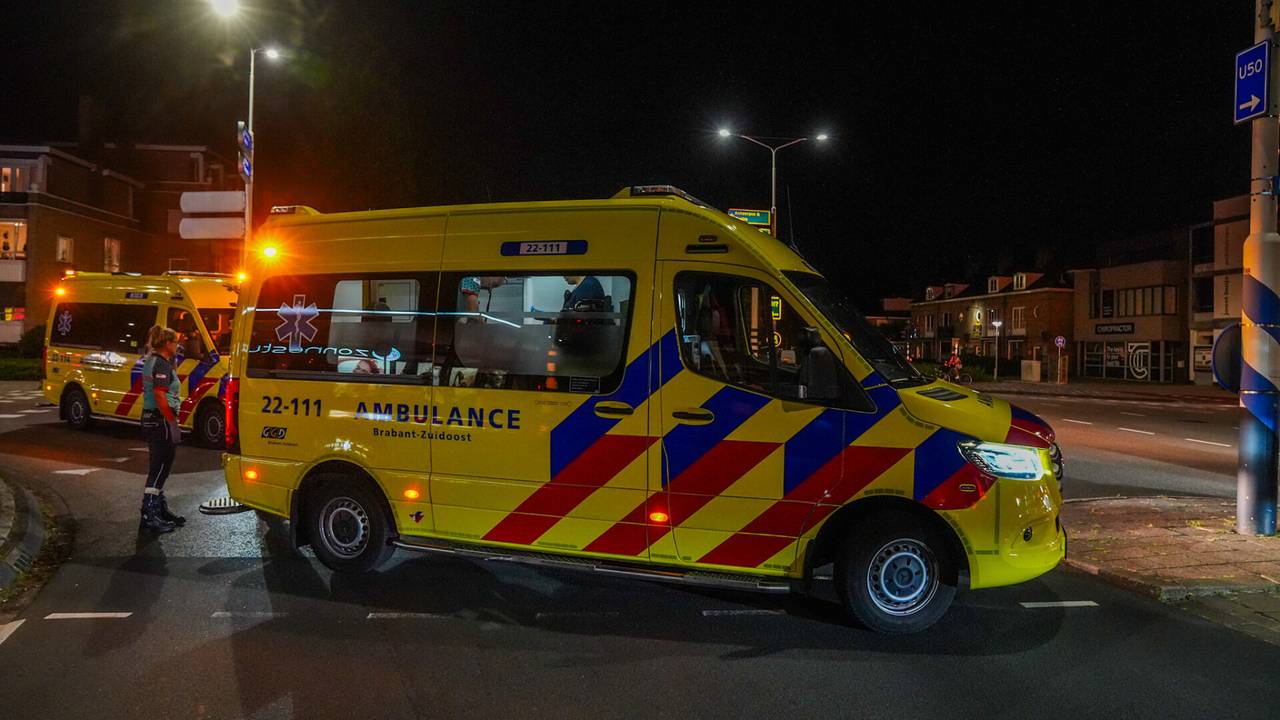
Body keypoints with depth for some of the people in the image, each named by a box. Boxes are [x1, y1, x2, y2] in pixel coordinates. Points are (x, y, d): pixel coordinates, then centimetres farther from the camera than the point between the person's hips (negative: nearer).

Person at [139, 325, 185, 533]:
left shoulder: (150, 361, 15)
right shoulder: (162, 365, -15)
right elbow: (160, 396, -23)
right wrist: (173, 422, -21)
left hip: (149, 419, 10)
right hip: (161, 420, -10)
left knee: (157, 469, 17)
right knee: (159, 469, -6)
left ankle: (160, 509, 27)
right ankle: (149, 516, -4)